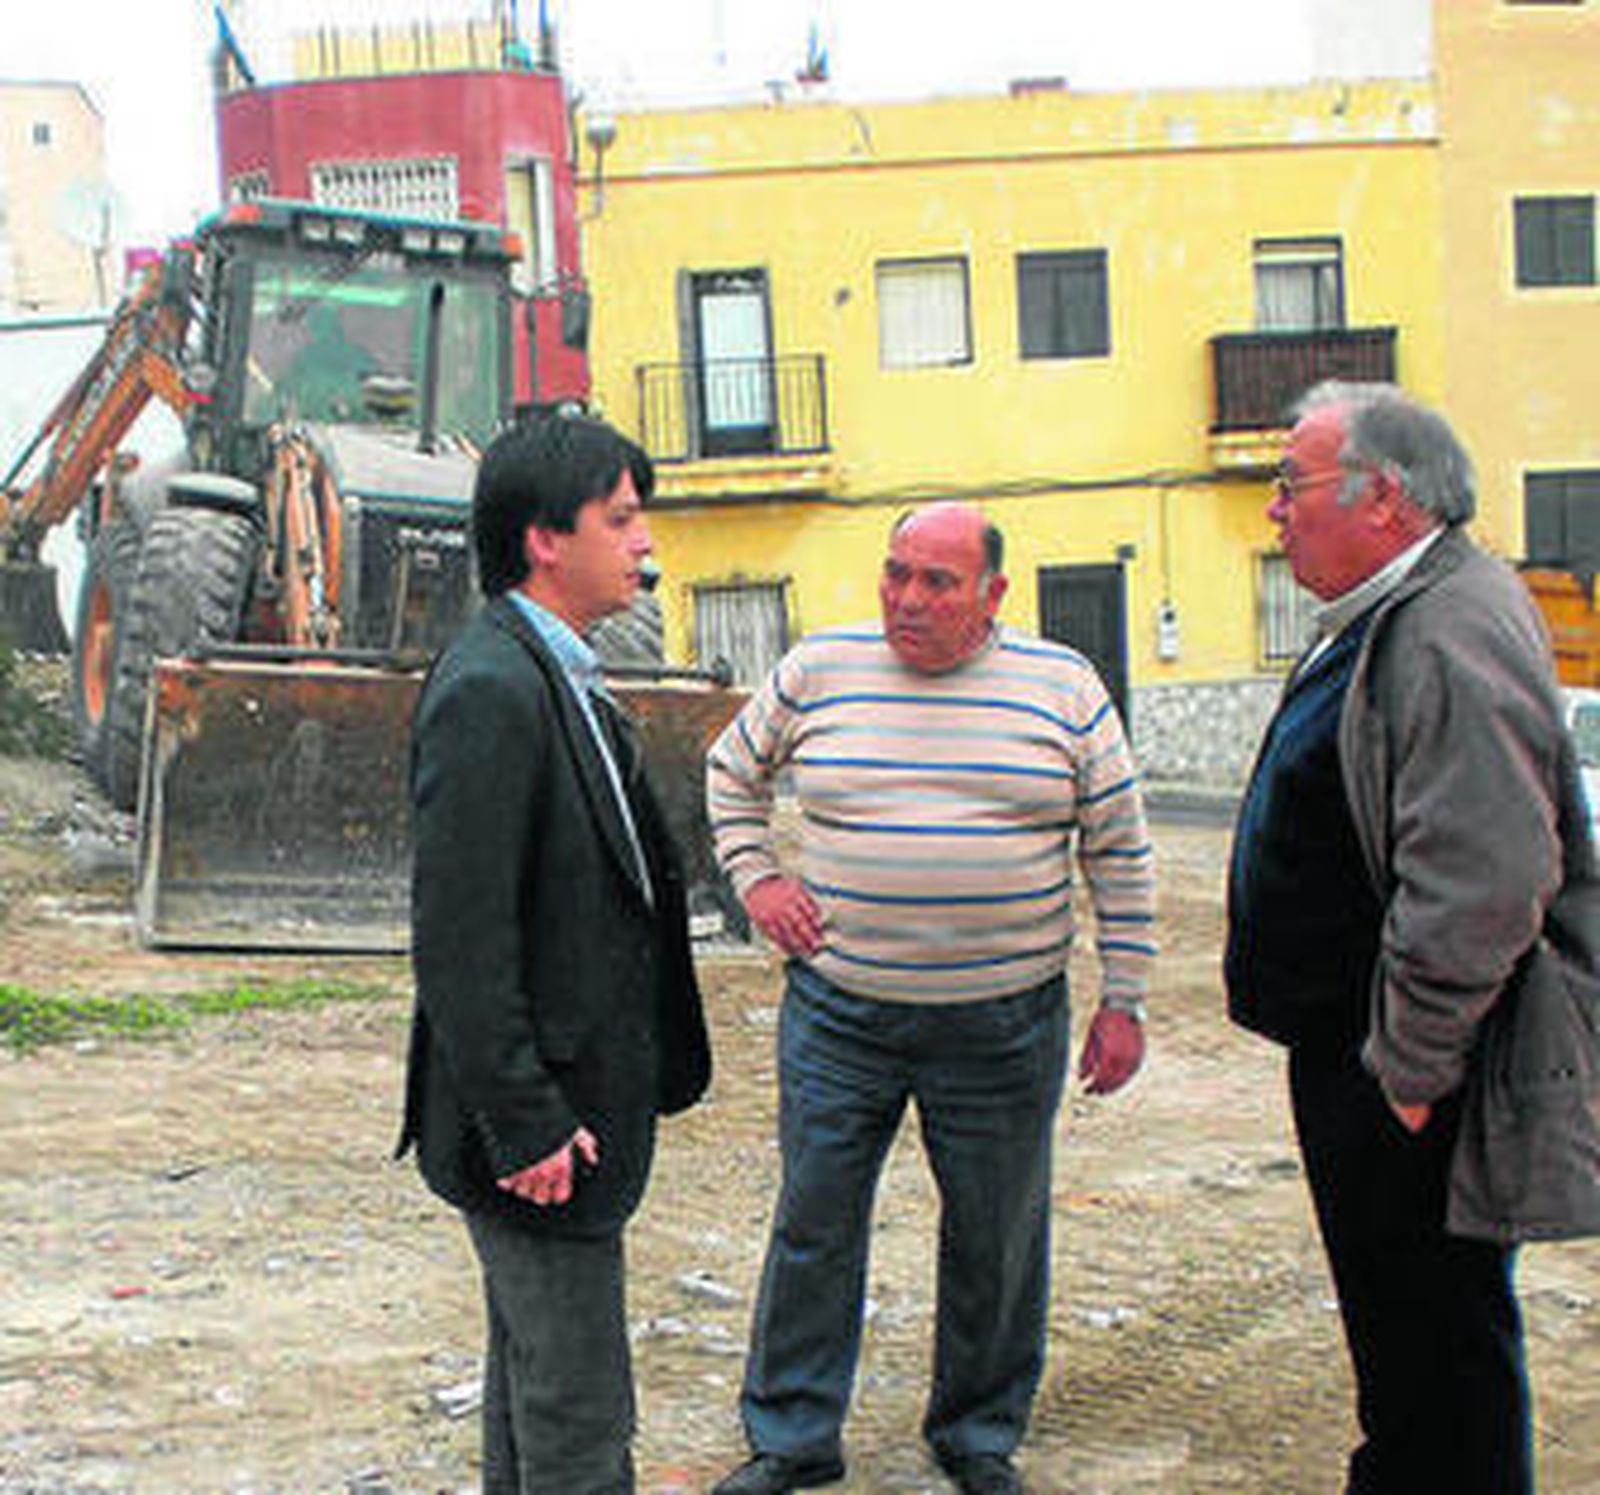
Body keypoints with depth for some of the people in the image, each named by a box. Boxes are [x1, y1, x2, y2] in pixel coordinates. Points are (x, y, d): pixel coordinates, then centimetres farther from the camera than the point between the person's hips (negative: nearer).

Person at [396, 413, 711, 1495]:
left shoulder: (557, 678, 12)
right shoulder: (488, 691, -21)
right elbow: (457, 937, -24)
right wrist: (526, 1127, -22)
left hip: (570, 1101, 10)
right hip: (540, 1119, -10)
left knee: (532, 1364, 22)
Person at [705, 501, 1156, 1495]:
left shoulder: (1063, 688, 0)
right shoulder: (819, 672, 1)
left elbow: (1120, 852, 4)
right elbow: (734, 770, 19)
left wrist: (1124, 1002, 1)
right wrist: (755, 880, 6)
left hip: (1004, 1025, 0)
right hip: (838, 1010, 1)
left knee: (996, 1242, 11)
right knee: (815, 1228, 6)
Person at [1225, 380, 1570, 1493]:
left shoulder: (1453, 636, -22)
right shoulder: (1385, 623, 13)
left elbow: (1485, 883, -30)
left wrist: (1411, 1067, -24)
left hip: (1401, 1078, -11)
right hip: (1349, 1053, 11)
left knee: (1438, 1341, 1)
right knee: (1392, 1320, 22)